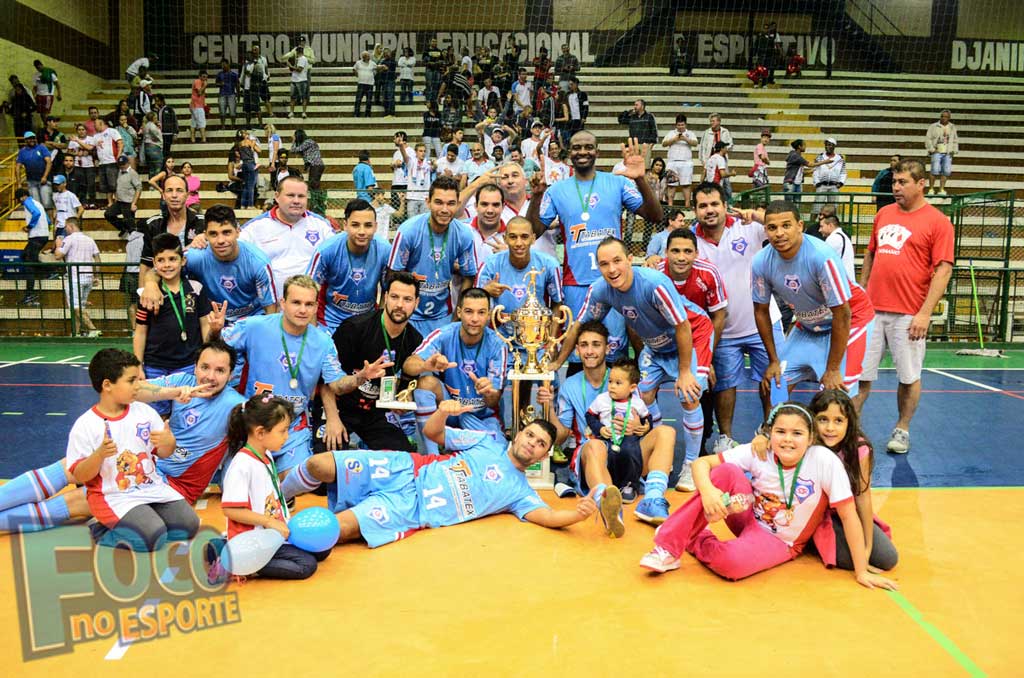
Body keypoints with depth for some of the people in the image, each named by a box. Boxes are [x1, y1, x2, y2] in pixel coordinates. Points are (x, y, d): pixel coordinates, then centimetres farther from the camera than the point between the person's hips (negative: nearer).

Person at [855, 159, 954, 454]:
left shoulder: (937, 222, -4)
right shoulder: (884, 214, 12)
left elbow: (943, 269, -9)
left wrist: (925, 313, -15)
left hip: (908, 316, -4)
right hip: (871, 309, 4)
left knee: (909, 377, 7)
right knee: (859, 372, 6)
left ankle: (902, 430, 23)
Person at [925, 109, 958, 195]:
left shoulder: (952, 128, 16)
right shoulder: (933, 126, 4)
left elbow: (955, 141, 23)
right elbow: (928, 139, 2)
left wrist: (954, 150, 10)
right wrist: (932, 149, -8)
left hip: (948, 153, 4)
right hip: (937, 152, -4)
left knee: (946, 171, -4)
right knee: (935, 170, -16)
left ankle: (941, 190, 1)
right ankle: (931, 189, -5)